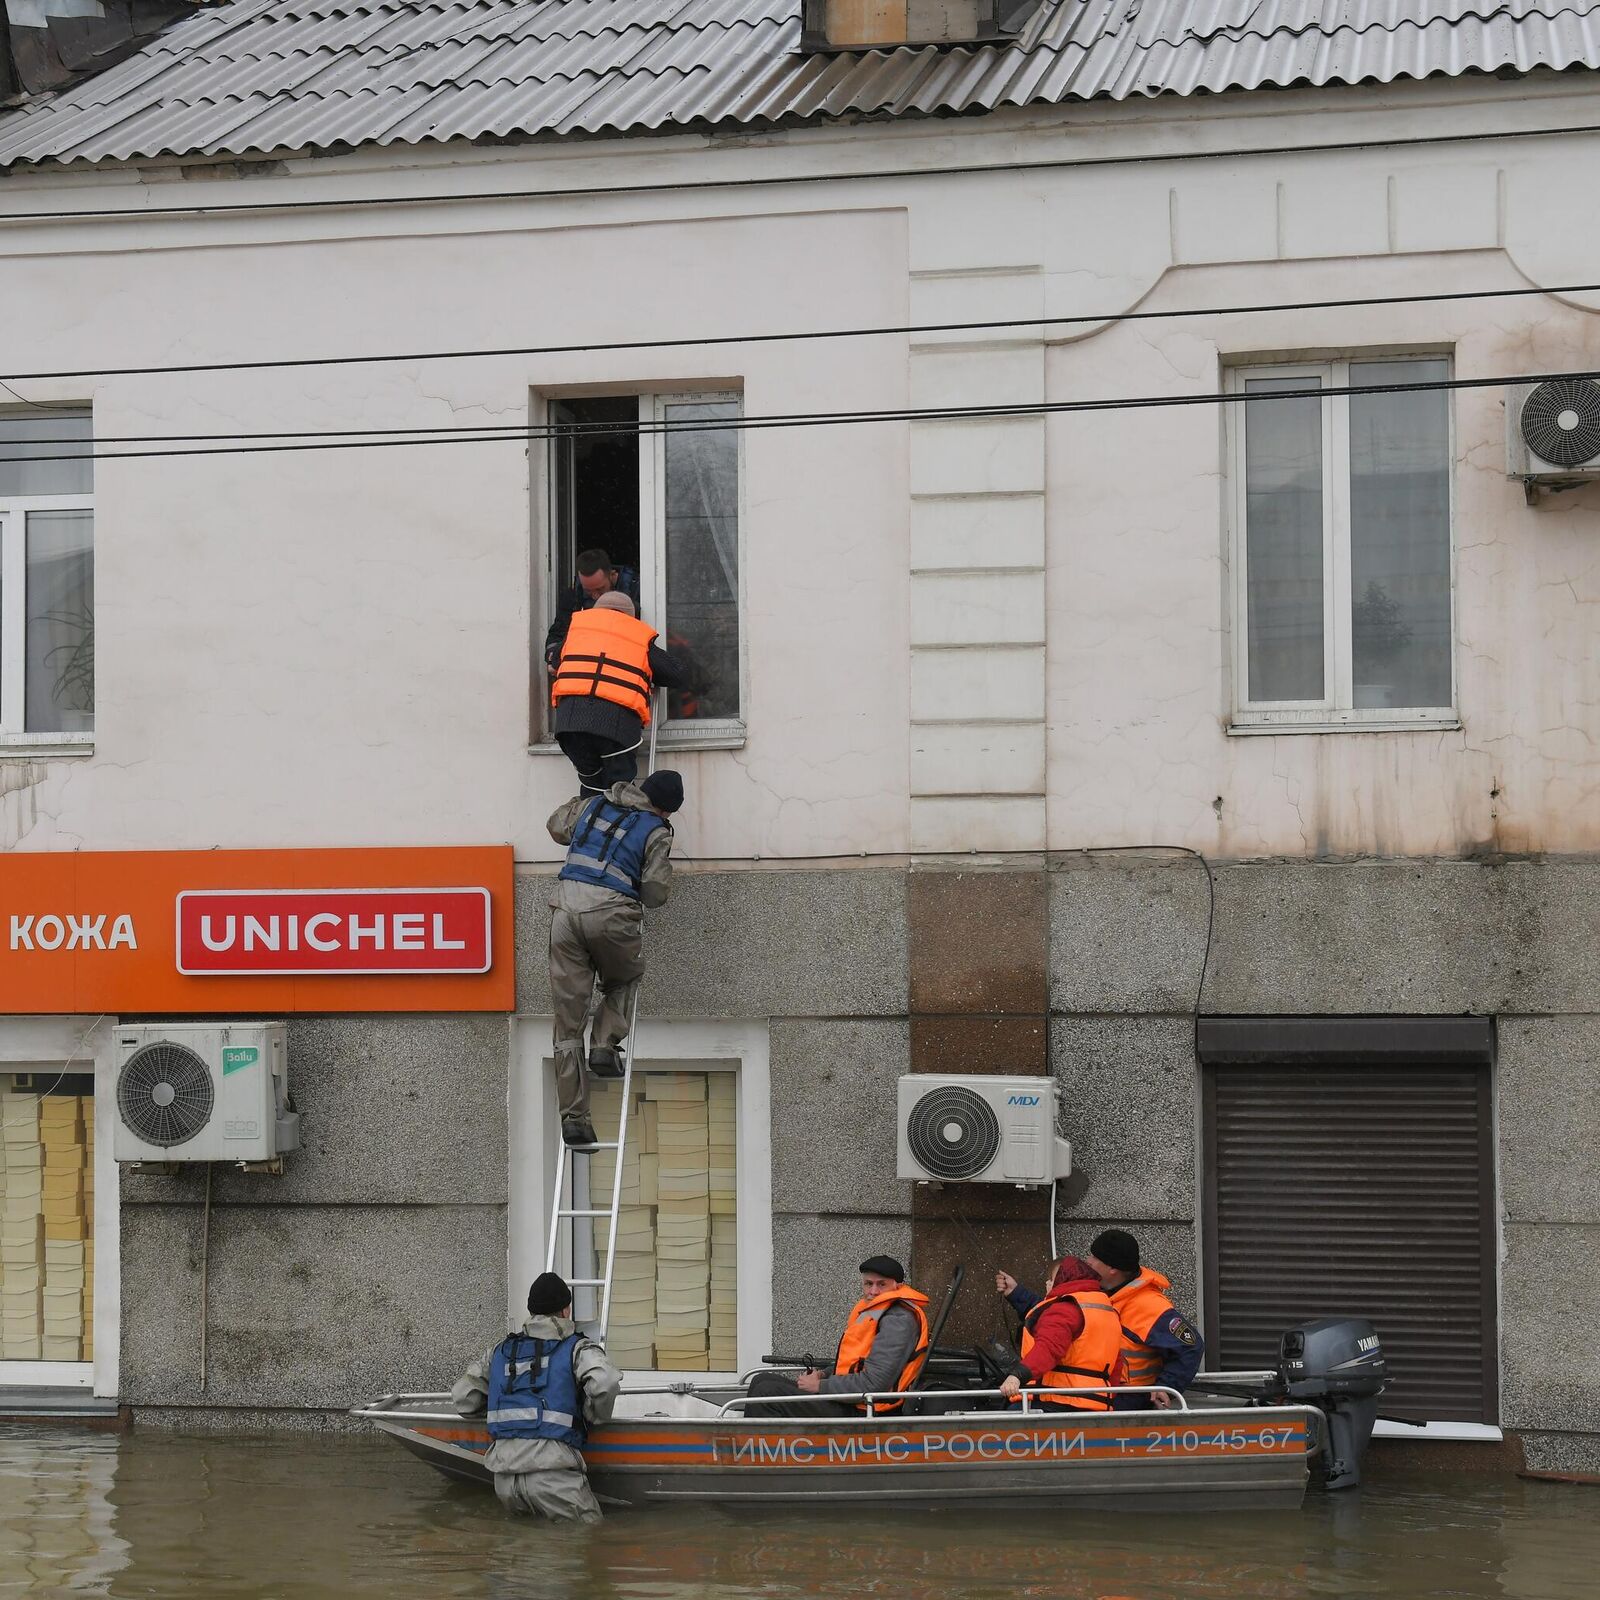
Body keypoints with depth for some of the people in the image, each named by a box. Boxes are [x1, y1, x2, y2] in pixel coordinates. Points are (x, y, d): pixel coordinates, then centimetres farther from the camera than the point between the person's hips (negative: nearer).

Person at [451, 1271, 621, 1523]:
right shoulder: (577, 1348, 7)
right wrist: (594, 1417, 7)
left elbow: (462, 1398, 19)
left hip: (504, 1478, 5)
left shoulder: (501, 1351, 21)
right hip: (552, 1472, -5)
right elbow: (604, 1383, -13)